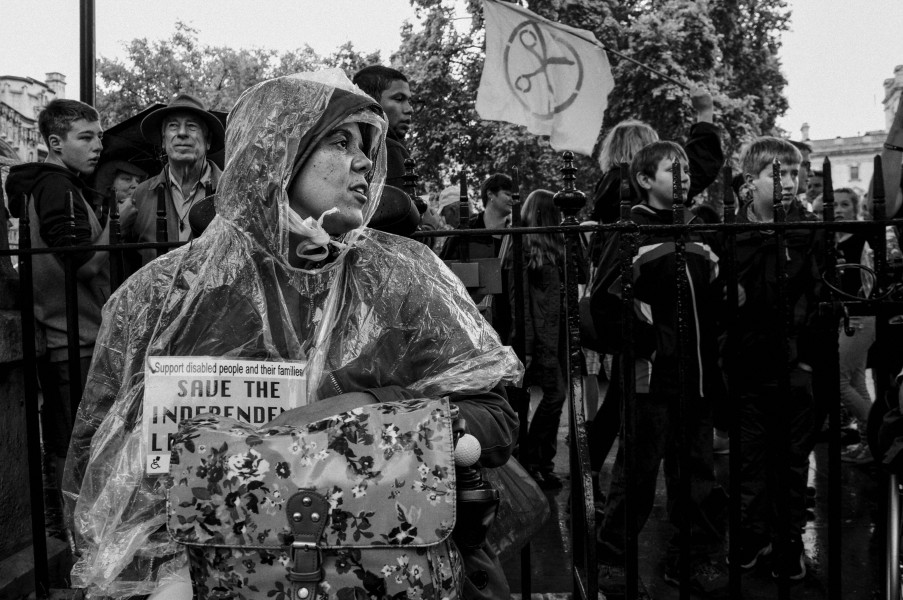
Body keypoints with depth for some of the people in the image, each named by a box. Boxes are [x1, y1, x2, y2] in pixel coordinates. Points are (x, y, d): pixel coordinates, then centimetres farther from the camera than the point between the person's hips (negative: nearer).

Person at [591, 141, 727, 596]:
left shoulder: (698, 230, 15)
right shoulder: (629, 233, -6)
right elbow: (604, 304, -14)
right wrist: (641, 344, -16)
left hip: (698, 374, 6)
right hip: (652, 375, -6)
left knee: (696, 471, 13)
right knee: (638, 471, 0)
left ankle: (693, 558, 28)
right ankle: (613, 563, 15)